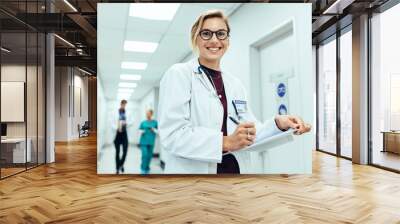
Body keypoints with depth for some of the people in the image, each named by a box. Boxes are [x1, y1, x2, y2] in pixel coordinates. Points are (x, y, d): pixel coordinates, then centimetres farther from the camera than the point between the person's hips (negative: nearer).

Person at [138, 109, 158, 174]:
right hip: (144, 141, -1)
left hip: (151, 142, 1)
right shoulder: (143, 122, 5)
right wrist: (141, 132, -11)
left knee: (149, 155, 6)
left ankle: (147, 169, 25)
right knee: (144, 155, -12)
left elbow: (158, 131, 6)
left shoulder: (155, 122, 4)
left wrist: (154, 130, -12)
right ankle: (143, 169, 2)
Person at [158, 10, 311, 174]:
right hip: (193, 170, -6)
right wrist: (225, 142, -27)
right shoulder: (178, 75, -8)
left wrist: (278, 123, -13)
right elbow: (172, 134, -20)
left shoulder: (235, 84, 10)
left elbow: (249, 133, 4)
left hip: (235, 169, 6)